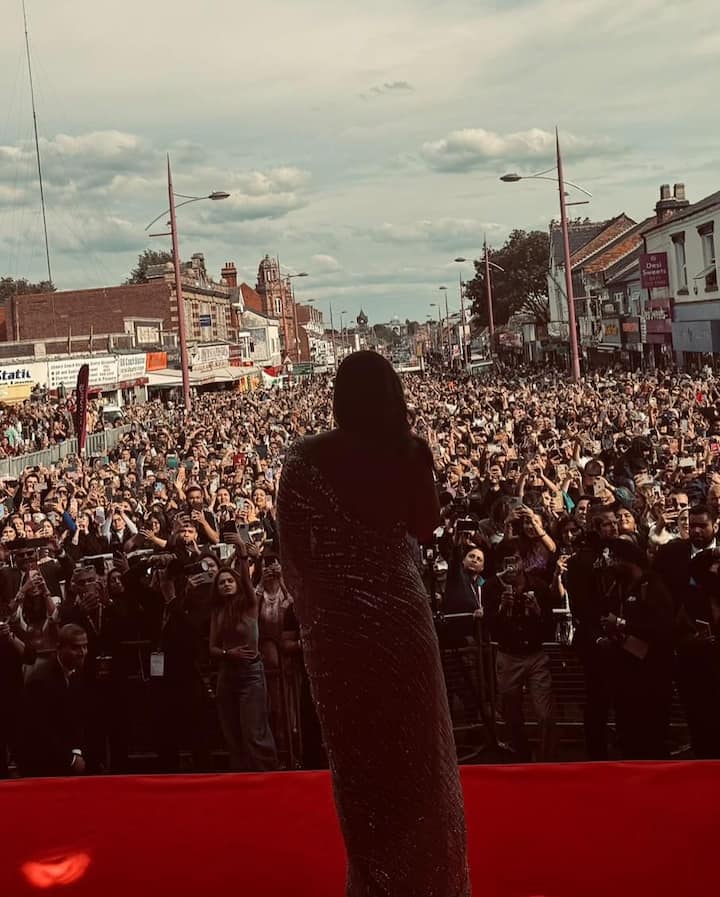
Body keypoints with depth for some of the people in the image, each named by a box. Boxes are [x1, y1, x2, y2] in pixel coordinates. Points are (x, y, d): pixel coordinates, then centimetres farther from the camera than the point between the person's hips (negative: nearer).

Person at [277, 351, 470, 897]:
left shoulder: (308, 458, -8)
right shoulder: (411, 451, -7)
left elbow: (292, 545, -6)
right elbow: (426, 528, 6)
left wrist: (309, 604, 8)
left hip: (334, 612, 0)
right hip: (400, 604, 1)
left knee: (357, 745, 12)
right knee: (415, 740, 16)